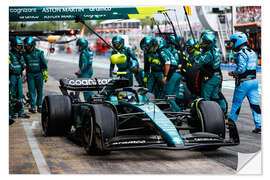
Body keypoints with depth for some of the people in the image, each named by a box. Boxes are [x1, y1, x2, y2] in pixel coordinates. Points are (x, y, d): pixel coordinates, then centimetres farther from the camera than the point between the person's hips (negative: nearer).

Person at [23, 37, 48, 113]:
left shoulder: (39, 52, -4)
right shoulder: (25, 54, 3)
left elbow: (44, 63, -1)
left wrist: (46, 74, -4)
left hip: (38, 74, -1)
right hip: (30, 74, 2)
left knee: (39, 90, 3)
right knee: (31, 90, -5)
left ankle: (39, 106, 13)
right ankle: (33, 107, -5)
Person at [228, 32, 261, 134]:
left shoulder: (241, 53, -14)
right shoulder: (253, 53, 13)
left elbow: (241, 69, -22)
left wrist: (233, 73, -3)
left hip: (243, 82, -7)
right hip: (254, 81, 7)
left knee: (236, 104, 7)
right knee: (255, 104, 5)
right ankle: (259, 126, 1)